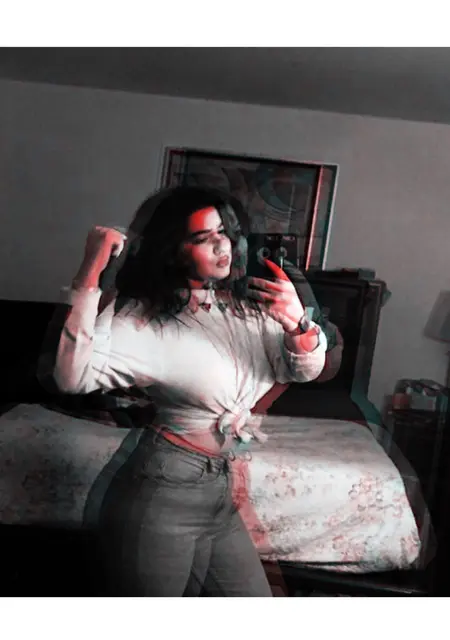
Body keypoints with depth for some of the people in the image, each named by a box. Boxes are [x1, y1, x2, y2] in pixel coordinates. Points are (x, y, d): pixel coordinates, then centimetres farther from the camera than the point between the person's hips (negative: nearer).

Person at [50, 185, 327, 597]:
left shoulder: (250, 306, 2)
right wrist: (89, 276, -34)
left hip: (220, 493, 6)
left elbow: (304, 371, 0)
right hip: (161, 495, -6)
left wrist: (298, 325, -21)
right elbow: (73, 376, -29)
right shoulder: (144, 318, -17)